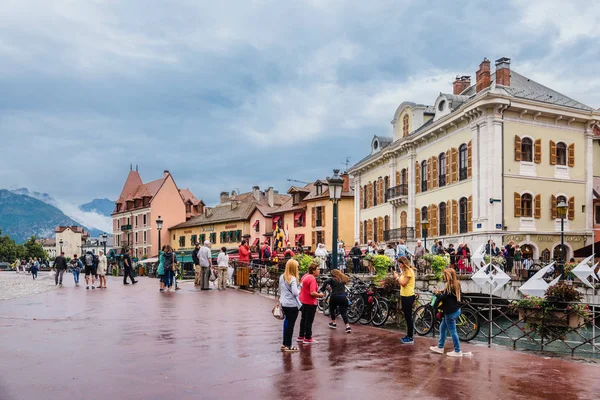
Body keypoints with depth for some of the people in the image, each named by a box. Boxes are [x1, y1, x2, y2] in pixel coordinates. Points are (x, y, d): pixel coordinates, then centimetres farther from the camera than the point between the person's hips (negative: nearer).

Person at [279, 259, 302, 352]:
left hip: (284, 304, 8)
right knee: (290, 324, 3)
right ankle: (288, 346, 10)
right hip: (292, 305, -7)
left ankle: (285, 344, 24)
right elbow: (295, 292, -22)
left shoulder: (282, 277, 5)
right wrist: (299, 288, -4)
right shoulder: (293, 279, -19)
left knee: (287, 322, 18)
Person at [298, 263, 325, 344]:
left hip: (303, 301, 9)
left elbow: (300, 286, 17)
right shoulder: (312, 279, -22)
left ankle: (301, 336, 30)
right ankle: (307, 338, 11)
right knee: (309, 321, 2)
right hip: (310, 303, -9)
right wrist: (320, 295, -11)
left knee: (303, 319, 19)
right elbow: (312, 293, -29)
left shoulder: (305, 276, 6)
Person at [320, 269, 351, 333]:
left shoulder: (332, 279, 3)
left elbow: (326, 282, -14)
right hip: (343, 297, 3)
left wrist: (322, 290, -10)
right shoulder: (343, 279, 17)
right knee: (343, 312, 4)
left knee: (332, 309, 23)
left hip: (334, 297, -3)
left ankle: (333, 323, 31)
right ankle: (347, 326, -13)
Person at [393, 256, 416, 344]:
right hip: (404, 296, 10)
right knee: (407, 317, 16)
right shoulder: (405, 271, 15)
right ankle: (408, 335, 25)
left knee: (408, 317, -3)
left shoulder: (409, 271, -16)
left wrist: (397, 277, -11)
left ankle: (410, 338, 3)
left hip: (408, 297, -10)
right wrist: (398, 276, 3)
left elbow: (403, 283, -19)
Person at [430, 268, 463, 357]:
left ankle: (457, 351, 13)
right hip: (455, 310, 10)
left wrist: (437, 293, -6)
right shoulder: (456, 285, 6)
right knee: (442, 328, 19)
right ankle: (440, 347, 28)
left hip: (451, 312, -10)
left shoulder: (450, 287, -23)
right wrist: (441, 292, 3)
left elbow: (443, 298, -24)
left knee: (452, 331, 2)